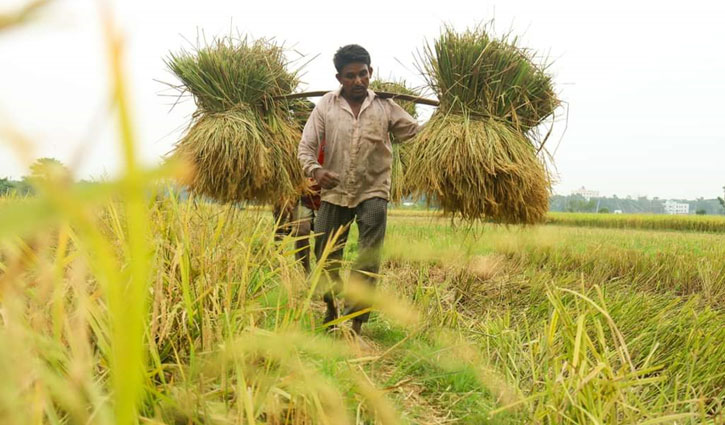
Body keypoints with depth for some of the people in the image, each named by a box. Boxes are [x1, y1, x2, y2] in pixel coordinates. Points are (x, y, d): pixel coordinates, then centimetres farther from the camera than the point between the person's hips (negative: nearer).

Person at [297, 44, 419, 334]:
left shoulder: (384, 106, 2)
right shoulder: (326, 106, 0)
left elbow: (416, 133, 9)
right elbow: (305, 147, -4)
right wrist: (315, 170, -23)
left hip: (373, 193, -1)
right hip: (335, 192, 1)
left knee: (368, 262, -7)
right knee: (325, 256, 10)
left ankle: (356, 323, -1)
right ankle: (331, 307, 37)